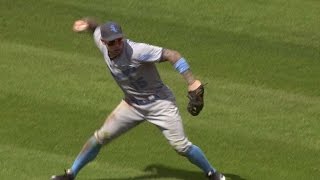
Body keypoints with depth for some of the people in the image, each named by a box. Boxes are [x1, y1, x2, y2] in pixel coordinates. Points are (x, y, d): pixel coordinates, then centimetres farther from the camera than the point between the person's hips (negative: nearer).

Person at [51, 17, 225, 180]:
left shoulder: (137, 51, -33)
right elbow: (97, 27, 10)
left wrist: (192, 82, -43)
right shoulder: (102, 43, -13)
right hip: (132, 104, 6)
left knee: (181, 146, -8)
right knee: (100, 137, 5)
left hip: (159, 103, -6)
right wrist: (87, 24, -13)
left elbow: (171, 55, -34)